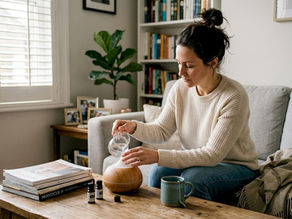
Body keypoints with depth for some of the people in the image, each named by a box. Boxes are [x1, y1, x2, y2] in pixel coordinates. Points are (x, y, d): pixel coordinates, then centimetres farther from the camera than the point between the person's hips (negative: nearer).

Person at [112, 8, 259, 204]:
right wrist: (135, 127, -22)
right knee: (159, 172, -21)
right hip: (197, 161, 5)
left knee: (192, 178, -31)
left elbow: (212, 154, -28)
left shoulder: (234, 97, -26)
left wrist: (157, 156, -36)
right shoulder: (181, 88, -7)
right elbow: (162, 130, 0)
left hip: (237, 166, -4)